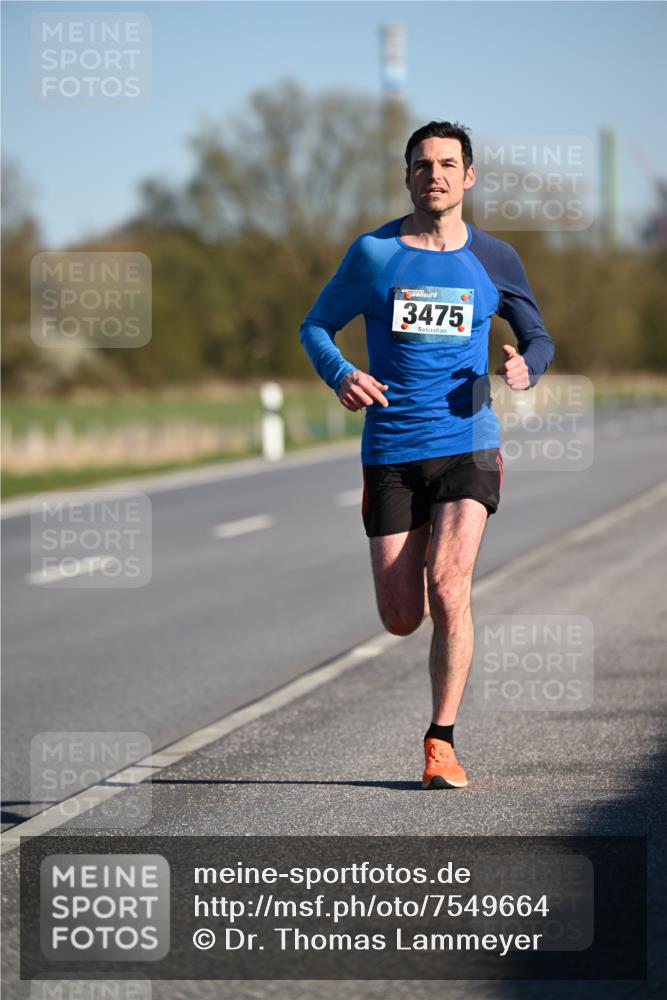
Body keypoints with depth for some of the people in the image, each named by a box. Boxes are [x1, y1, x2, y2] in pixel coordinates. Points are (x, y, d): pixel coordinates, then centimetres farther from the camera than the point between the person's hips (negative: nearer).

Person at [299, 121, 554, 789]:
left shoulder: (494, 260, 7)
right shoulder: (374, 253, 3)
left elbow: (537, 335, 19)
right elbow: (315, 326, 11)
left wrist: (527, 368, -6)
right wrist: (339, 376, -11)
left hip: (467, 443, 0)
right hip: (390, 451, 0)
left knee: (448, 587, -19)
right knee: (401, 621, 0)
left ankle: (441, 742, -7)